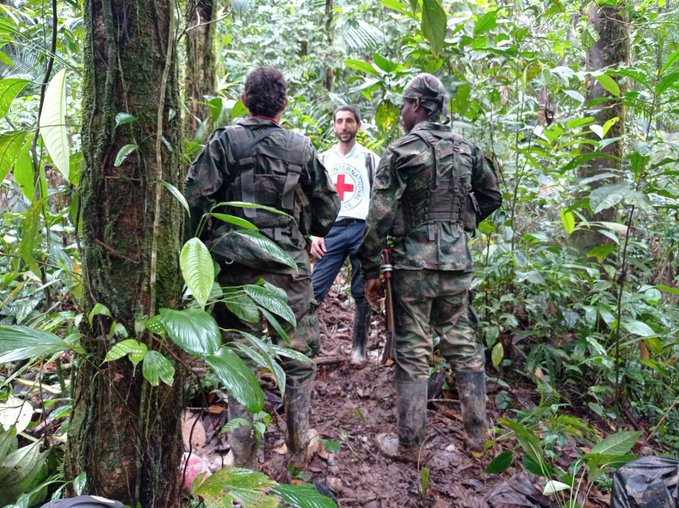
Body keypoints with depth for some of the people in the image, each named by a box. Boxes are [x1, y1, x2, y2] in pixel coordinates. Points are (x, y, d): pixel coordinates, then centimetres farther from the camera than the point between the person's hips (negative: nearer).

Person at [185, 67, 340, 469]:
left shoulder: (225, 142, -3)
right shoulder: (302, 148, 1)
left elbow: (196, 198, -11)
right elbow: (328, 209, 7)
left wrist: (205, 243, 5)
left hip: (235, 268, 0)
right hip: (289, 272, 1)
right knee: (299, 359, 15)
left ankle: (244, 455, 20)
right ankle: (299, 447, 25)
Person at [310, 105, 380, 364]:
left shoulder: (370, 159, 8)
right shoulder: (323, 160, 13)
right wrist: (314, 234, 2)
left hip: (363, 230, -1)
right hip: (332, 230, 1)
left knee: (363, 293, 4)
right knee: (314, 289, -7)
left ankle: (358, 348, 16)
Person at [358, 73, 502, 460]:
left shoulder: (402, 150, -8)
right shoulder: (466, 149, 9)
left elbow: (381, 215, -12)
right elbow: (493, 196, 18)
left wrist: (371, 269, -6)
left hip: (414, 264, -5)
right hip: (458, 262, 5)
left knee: (413, 353, 3)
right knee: (464, 345, 15)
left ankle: (409, 443, 12)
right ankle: (478, 433, 24)